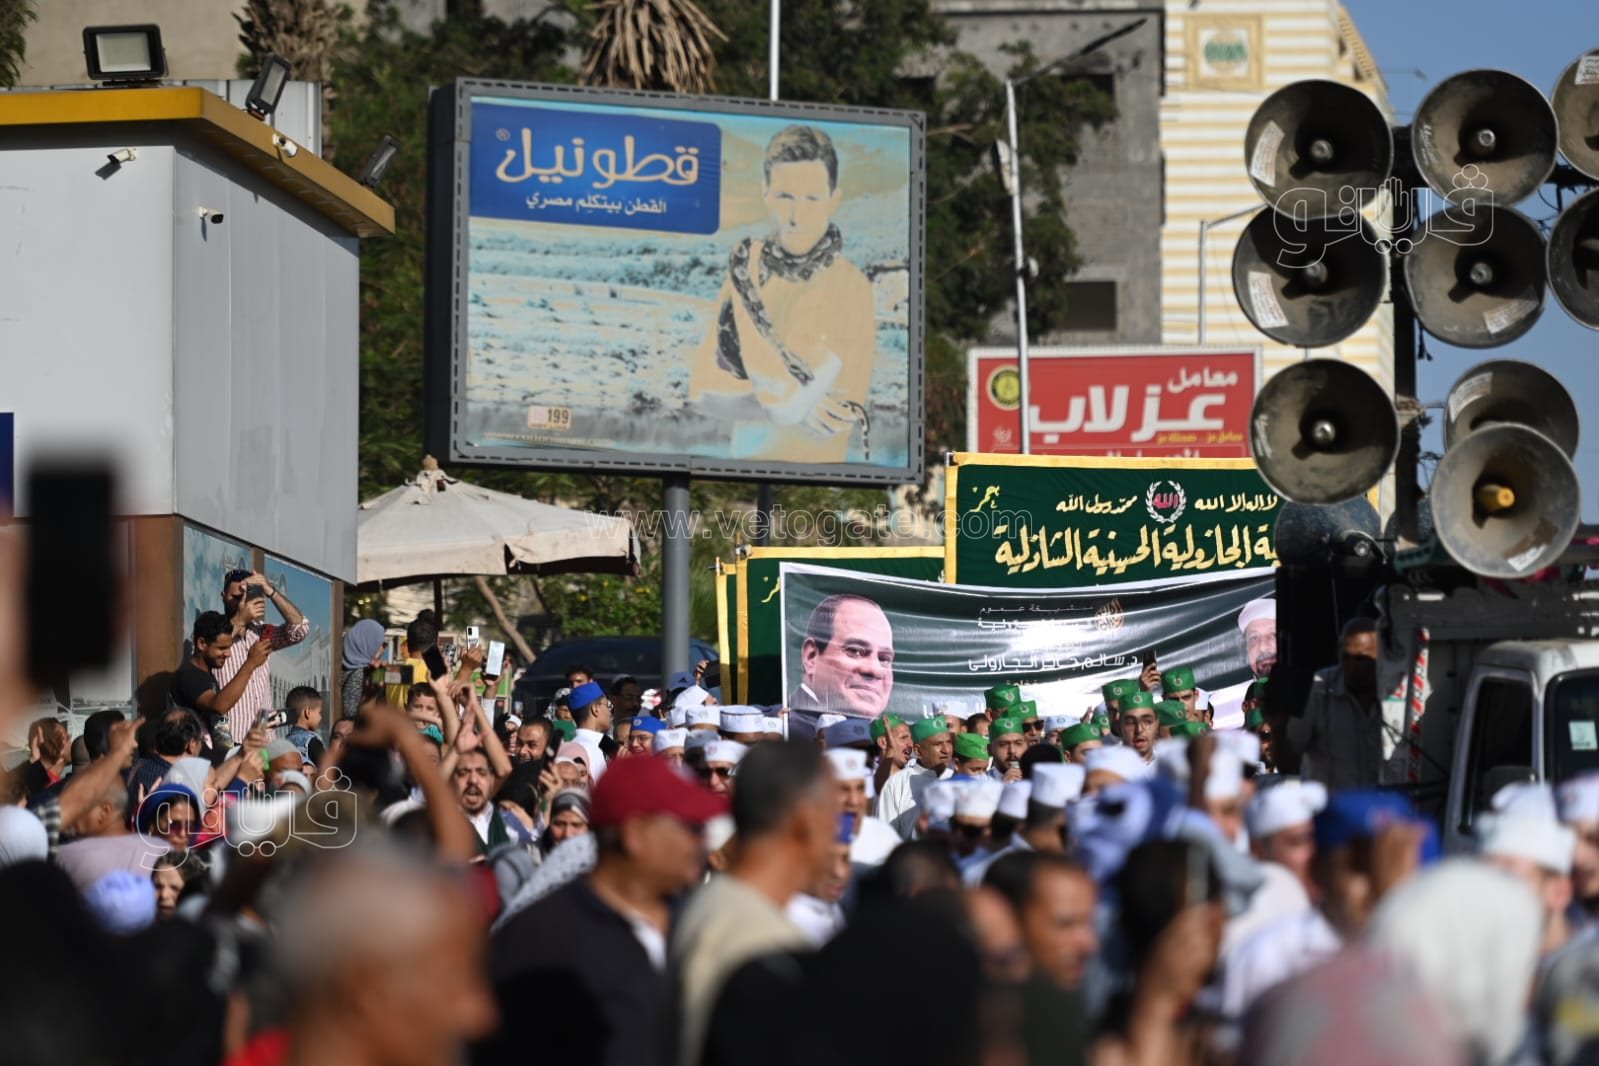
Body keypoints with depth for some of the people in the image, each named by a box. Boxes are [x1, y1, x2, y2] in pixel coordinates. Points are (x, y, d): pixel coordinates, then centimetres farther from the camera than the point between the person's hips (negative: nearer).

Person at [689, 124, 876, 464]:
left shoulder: (852, 290, -13)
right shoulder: (747, 270, 0)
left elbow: (826, 430, -14)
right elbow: (703, 391, -3)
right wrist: (788, 407, -18)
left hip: (811, 470, -3)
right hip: (743, 460, 3)